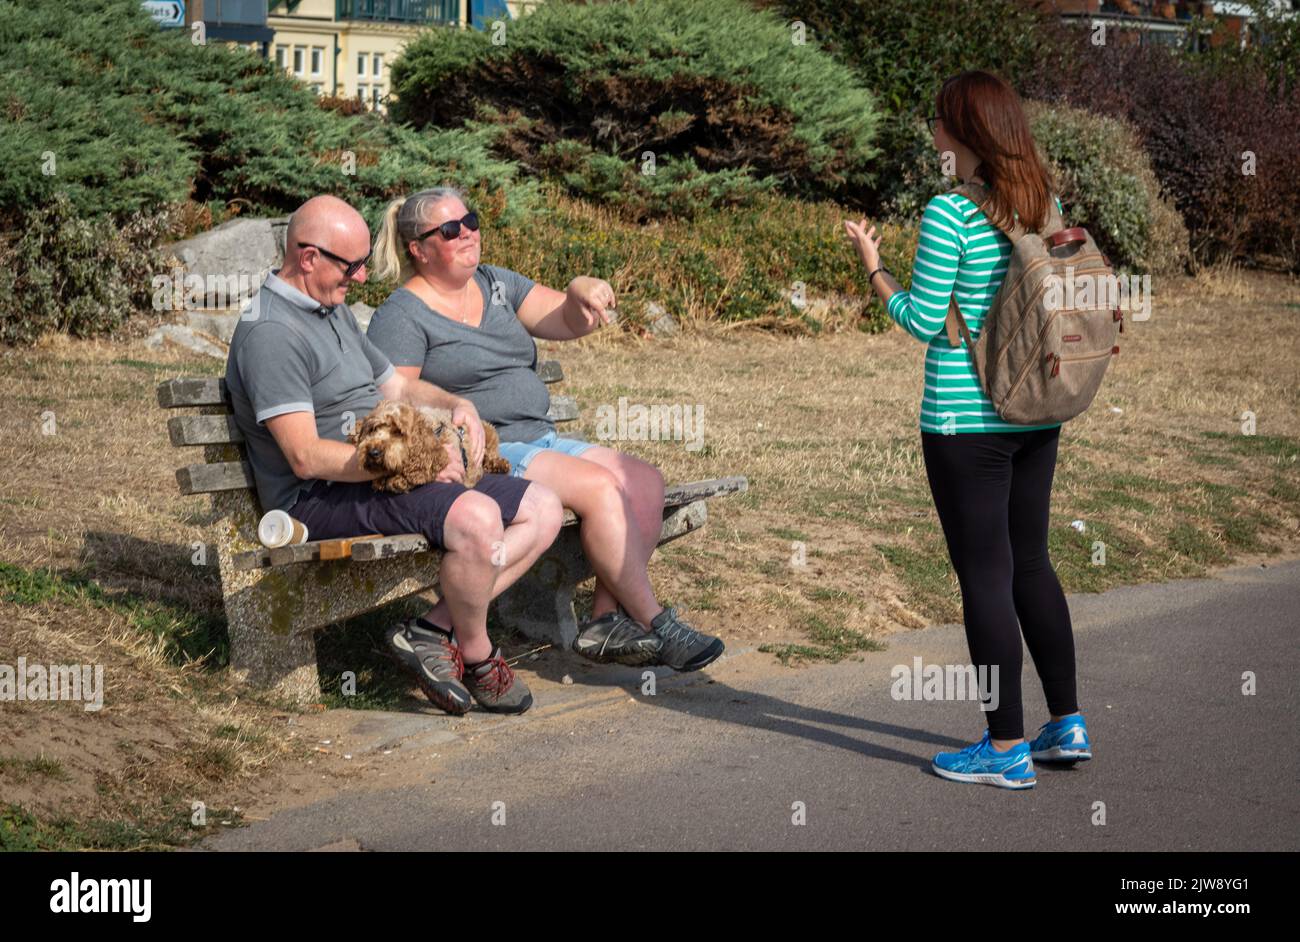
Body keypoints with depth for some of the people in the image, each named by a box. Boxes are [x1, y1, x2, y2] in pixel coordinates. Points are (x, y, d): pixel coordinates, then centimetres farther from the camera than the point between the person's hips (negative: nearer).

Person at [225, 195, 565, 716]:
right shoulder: (269, 333, -14)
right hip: (324, 498, -11)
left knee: (543, 510, 1)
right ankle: (478, 657, -9)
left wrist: (457, 404, 7)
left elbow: (397, 385, 29)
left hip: (385, 474, 11)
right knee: (476, 517, -34)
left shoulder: (335, 313, 20)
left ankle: (434, 629, -10)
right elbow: (306, 457, -21)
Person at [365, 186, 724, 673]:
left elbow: (570, 322, 9)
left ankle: (607, 620, -14)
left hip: (539, 440, 8)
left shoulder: (497, 284, 17)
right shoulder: (401, 317, -4)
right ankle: (655, 624, -18)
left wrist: (582, 291, -14)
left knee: (645, 482, -12)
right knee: (599, 488, -26)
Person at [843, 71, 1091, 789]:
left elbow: (923, 321, -12)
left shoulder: (949, 215, -15)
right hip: (1037, 414, 7)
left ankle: (1007, 749, 7)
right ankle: (1067, 725, 24)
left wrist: (874, 267, 0)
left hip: (964, 420, -7)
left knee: (984, 576, 1)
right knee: (1030, 564, 18)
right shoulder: (1045, 205, 5)